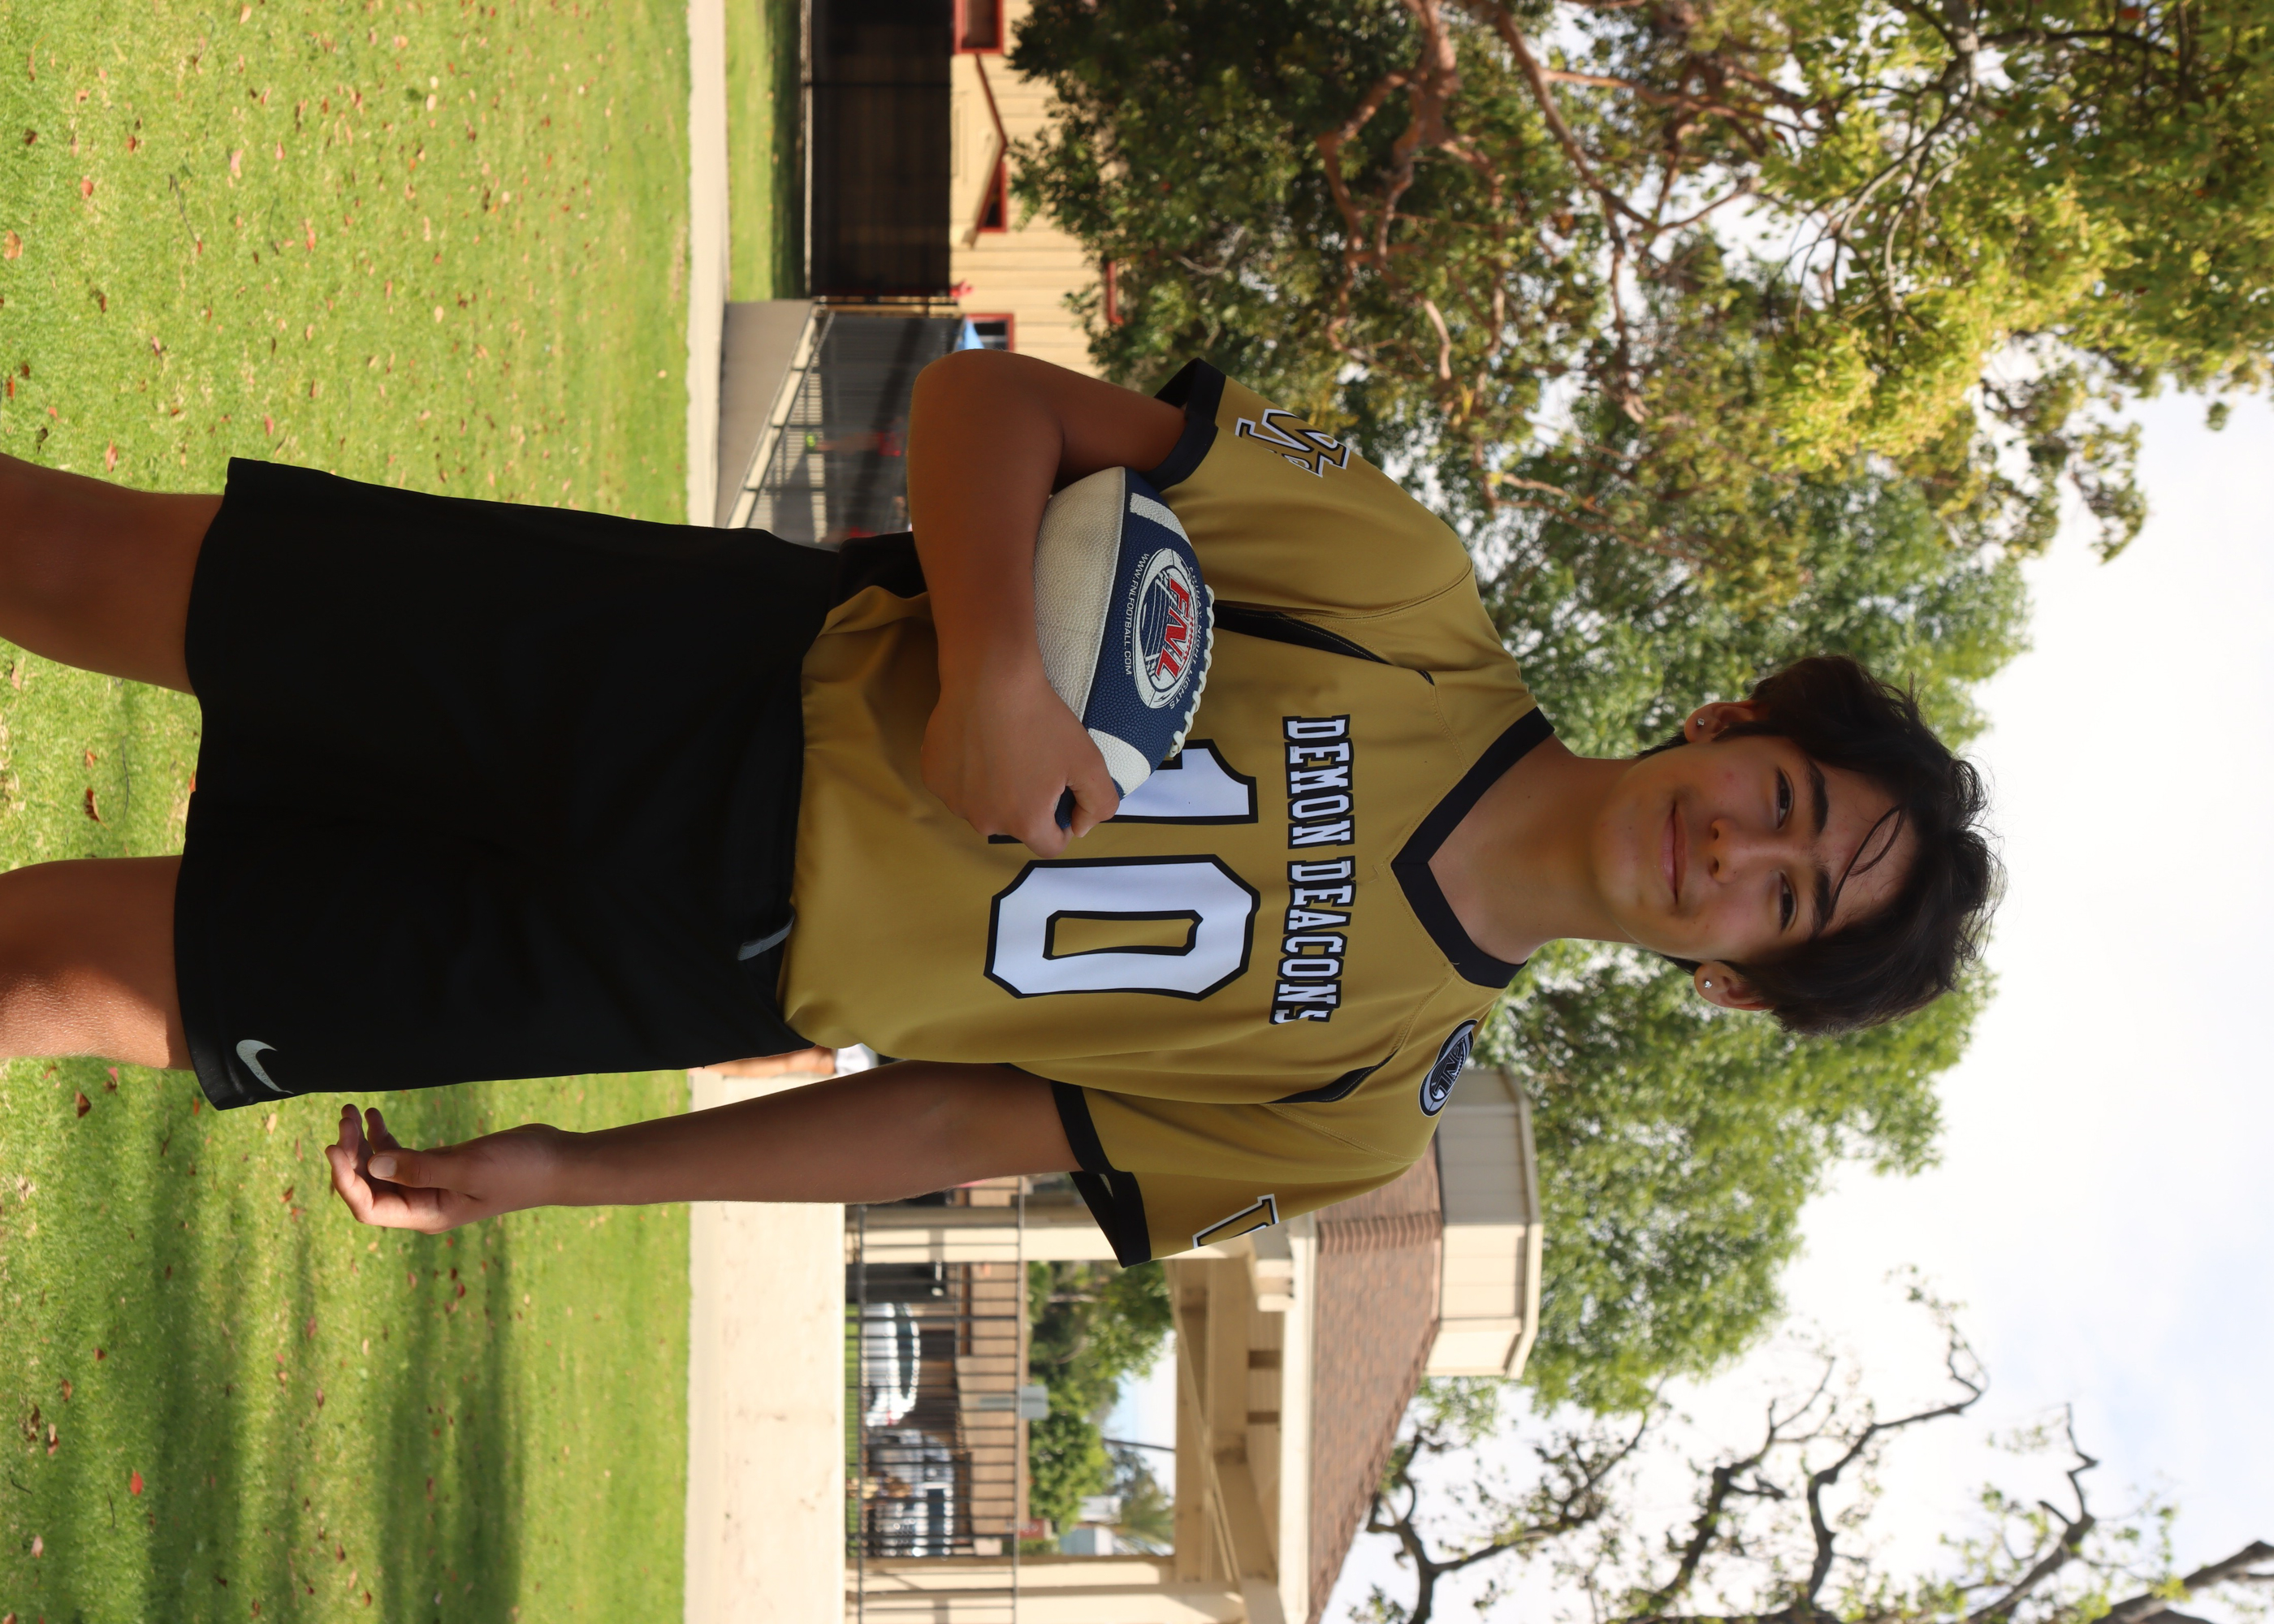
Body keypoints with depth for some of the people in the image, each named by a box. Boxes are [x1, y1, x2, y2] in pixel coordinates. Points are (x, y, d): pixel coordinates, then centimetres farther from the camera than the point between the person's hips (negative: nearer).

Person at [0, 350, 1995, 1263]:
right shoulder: (1409, 593, -9)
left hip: (683, 965, 0)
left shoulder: (1360, 1104, -5)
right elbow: (988, 401, -7)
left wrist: (568, 1170, -4)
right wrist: (991, 655, -26)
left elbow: (955, 1128, -2)